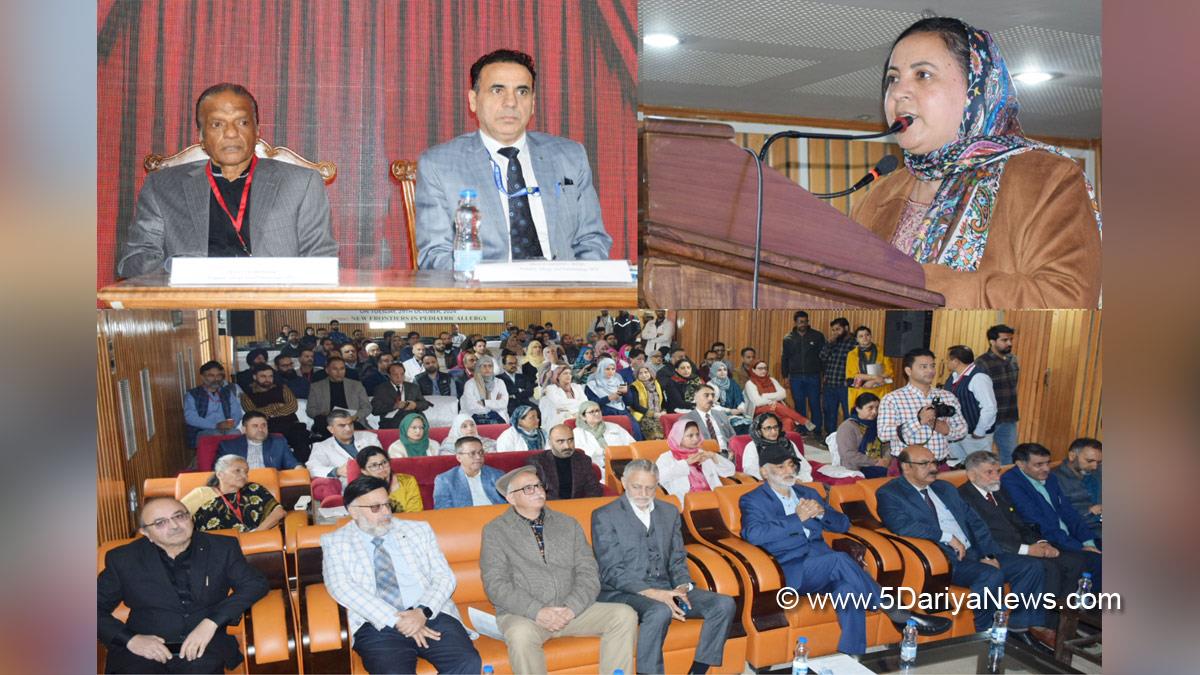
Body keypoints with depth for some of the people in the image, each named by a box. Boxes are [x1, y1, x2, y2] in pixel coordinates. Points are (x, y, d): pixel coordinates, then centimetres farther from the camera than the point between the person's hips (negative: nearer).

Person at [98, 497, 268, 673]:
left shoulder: (221, 548, 7)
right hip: (145, 650, 0)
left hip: (205, 646, 0)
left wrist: (211, 622, -11)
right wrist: (130, 639, -8)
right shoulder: (124, 559, 8)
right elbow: (97, 608, 9)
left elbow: (256, 583, 2)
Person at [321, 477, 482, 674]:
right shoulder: (335, 542, 10)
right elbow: (342, 588, -6)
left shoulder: (419, 530, 17)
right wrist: (396, 620, -15)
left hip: (432, 616, 3)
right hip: (377, 625, -2)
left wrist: (423, 611, -11)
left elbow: (444, 576, 10)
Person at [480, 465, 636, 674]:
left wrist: (571, 608, -12)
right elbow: (495, 584, -6)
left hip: (572, 610, 4)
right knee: (521, 634, -37)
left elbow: (588, 573, 7)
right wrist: (537, 611, -19)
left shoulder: (568, 524, 15)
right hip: (523, 614, -3)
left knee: (625, 615, -17)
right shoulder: (495, 531, 4)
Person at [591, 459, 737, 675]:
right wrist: (651, 593, -22)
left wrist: (683, 586, -7)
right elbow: (611, 571, -10)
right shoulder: (604, 516, -2)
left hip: (666, 588, 6)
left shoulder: (670, 511, 16)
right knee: (660, 611, -38)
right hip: (623, 593, -6)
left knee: (725, 604, -13)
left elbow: (677, 559, 16)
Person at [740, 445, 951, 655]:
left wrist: (821, 512, -1)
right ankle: (898, 615, -18)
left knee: (849, 589, -30)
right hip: (793, 570, -5)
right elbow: (753, 534, -17)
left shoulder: (808, 493, 21)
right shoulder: (752, 500, 3)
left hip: (825, 567, 5)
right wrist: (797, 518, -15)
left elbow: (843, 524, 21)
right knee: (840, 559, -30)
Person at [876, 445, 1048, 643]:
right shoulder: (889, 494, -2)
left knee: (1032, 567, -5)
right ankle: (986, 634, -9)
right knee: (991, 575, -30)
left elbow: (975, 522, 17)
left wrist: (990, 555, 0)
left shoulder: (945, 488, 21)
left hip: (975, 553, 8)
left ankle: (1019, 625, 8)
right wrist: (948, 537, -18)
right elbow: (901, 525, -20)